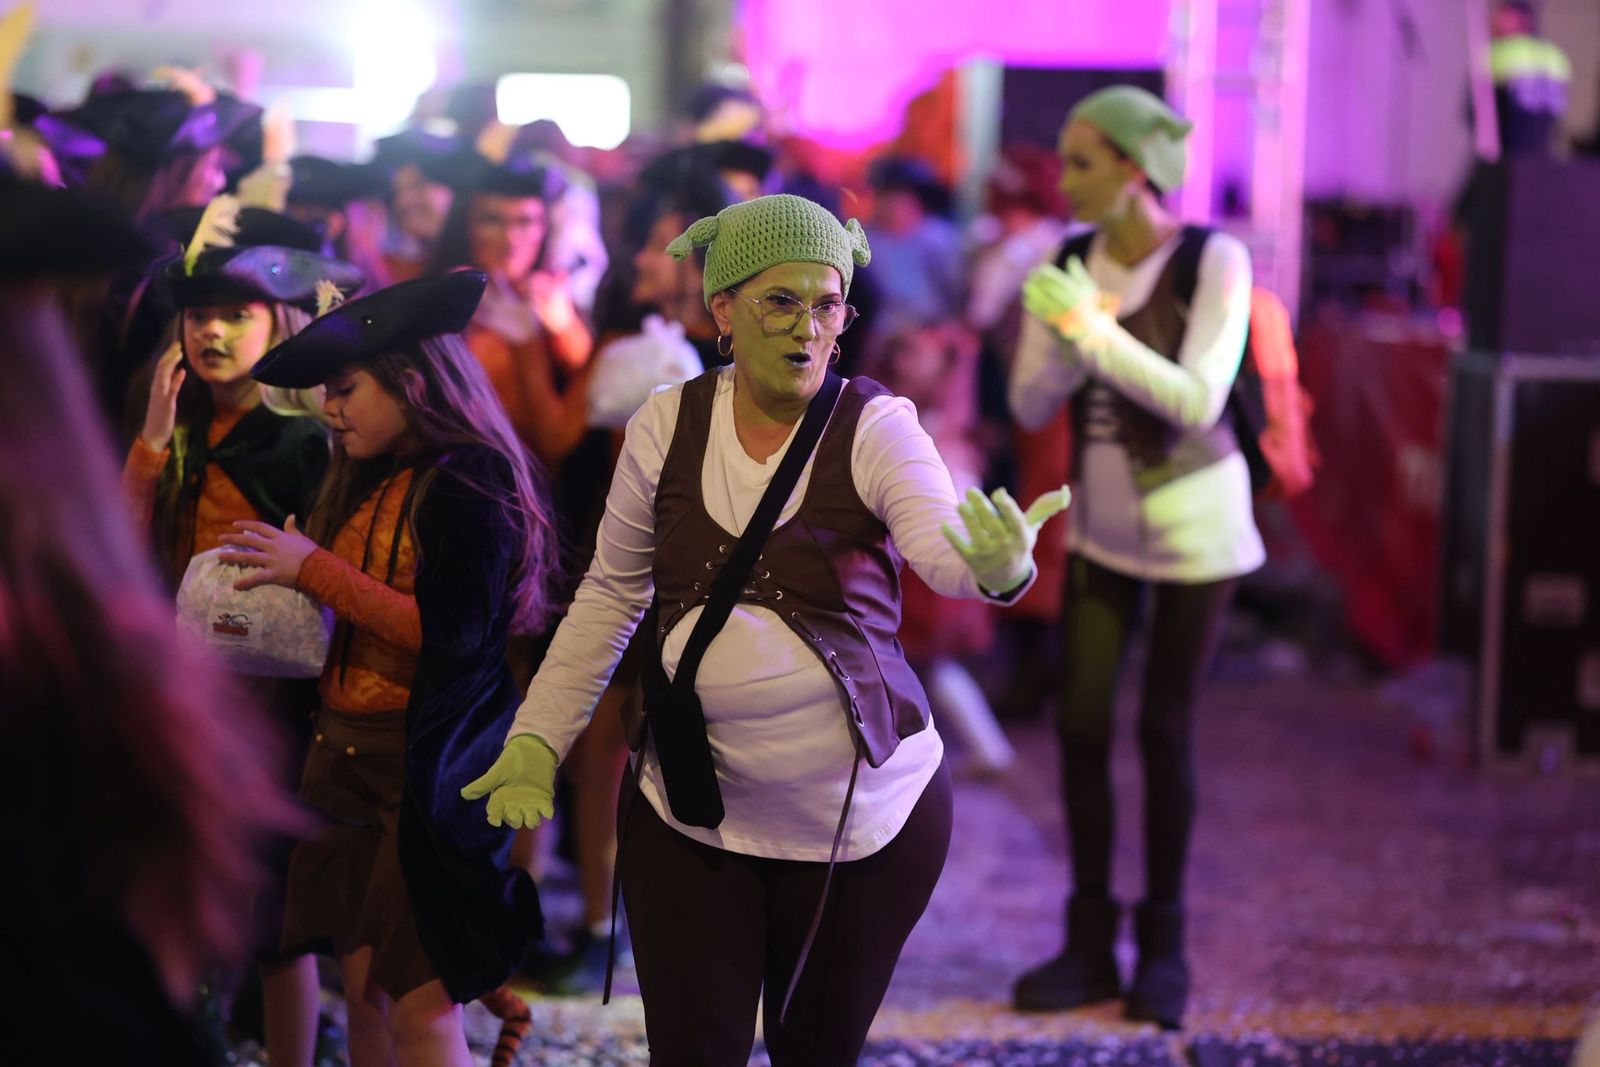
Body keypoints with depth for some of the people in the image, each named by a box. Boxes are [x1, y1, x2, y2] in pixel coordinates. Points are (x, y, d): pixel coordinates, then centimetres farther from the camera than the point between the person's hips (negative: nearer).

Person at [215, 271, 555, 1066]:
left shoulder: (471, 483, -11)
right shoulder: (365, 482, 12)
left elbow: (452, 633, -20)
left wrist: (315, 569, -16)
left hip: (426, 769, -8)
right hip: (345, 754, 8)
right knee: (365, 994, 10)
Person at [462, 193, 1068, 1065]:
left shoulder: (875, 428, -11)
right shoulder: (666, 425, -2)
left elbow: (941, 550, -29)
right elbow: (610, 594, 9)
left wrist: (998, 567, -52)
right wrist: (537, 738, 4)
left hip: (863, 813, -2)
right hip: (686, 813, 2)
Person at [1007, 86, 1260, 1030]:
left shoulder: (1214, 261, -16)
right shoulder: (1068, 266, -4)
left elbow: (1198, 401, -24)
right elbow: (1031, 403, -7)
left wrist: (1099, 332, -30)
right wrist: (1071, 335, -25)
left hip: (1192, 525, -4)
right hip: (1099, 524, 4)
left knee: (1165, 730, 1)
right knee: (1083, 724, 0)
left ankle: (1164, 949, 15)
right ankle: (1090, 945, 11)